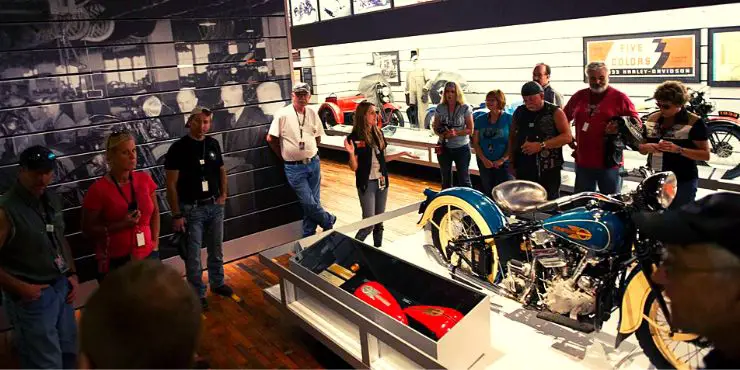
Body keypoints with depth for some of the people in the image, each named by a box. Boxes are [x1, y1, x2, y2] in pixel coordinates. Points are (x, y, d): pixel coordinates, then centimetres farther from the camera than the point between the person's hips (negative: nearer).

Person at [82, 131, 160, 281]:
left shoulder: (145, 179, 0)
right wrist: (122, 225, -18)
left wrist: (155, 243, 5)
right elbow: (88, 229, -5)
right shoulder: (99, 189, -10)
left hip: (147, 256, 4)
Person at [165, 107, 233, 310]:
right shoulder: (178, 148, -13)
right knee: (193, 255, 6)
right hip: (191, 209, -5)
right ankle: (198, 294, 21)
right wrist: (177, 215, -14)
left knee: (216, 249, 18)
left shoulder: (213, 144, 2)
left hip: (215, 206, 5)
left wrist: (223, 194, 4)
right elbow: (171, 184, -12)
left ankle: (217, 283, 38)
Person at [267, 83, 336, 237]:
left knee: (313, 202, 9)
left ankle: (308, 236, 25)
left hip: (314, 163, 4)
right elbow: (271, 139, -7)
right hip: (294, 167, -4)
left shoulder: (313, 114, 4)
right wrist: (285, 157, 1)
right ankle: (329, 221, 23)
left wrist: (310, 153, 7)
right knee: (309, 203, -5)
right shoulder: (282, 114, -10)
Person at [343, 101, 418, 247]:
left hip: (382, 182, 6)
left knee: (379, 222, 12)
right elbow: (354, 167, -12)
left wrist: (403, 154, 13)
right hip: (366, 184, -5)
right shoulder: (355, 137, -12)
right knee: (369, 223, -4)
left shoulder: (378, 133, 5)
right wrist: (351, 153, -31)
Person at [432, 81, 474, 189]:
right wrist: (442, 134, -17)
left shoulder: (465, 108, -8)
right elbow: (435, 127, 4)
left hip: (462, 148, -3)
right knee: (445, 178, 15)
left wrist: (456, 133, -24)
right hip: (444, 148, 3)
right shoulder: (440, 108, 0)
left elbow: (470, 129, -8)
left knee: (464, 180, 1)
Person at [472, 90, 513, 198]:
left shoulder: (509, 119, -3)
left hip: (503, 164, -3)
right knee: (487, 193, 10)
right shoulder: (480, 120, 7)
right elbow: (475, 142, 6)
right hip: (484, 163, 4)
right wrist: (484, 159, -7)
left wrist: (502, 160, -13)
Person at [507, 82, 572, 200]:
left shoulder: (555, 112, -2)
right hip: (523, 170, 4)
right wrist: (512, 161, 13)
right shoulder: (519, 112, 11)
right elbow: (512, 136, 19)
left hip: (548, 170, -4)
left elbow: (567, 137, -10)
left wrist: (541, 145, -19)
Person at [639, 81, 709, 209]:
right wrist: (647, 147, -10)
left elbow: (705, 155, -10)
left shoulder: (695, 123, -7)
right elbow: (641, 148, 14)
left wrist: (678, 149, -24)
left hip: (683, 183, -5)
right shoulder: (652, 119, 8)